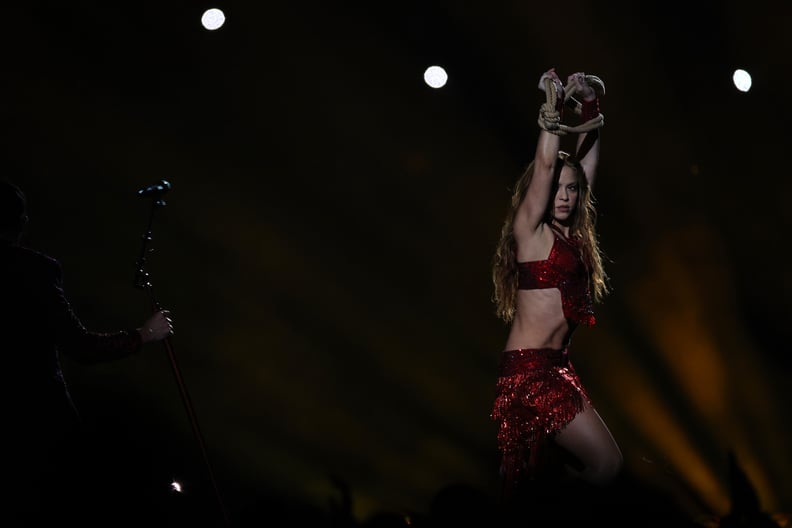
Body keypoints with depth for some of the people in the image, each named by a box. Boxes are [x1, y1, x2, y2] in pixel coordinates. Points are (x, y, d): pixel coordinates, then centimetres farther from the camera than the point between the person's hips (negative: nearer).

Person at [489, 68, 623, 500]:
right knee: (606, 464, -9)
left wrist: (590, 108, 8)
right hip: (529, 369, -8)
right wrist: (554, 105, -11)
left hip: (556, 367, 8)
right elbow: (545, 164, -15)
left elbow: (585, 160, 14)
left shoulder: (571, 233, 12)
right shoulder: (529, 230, -6)